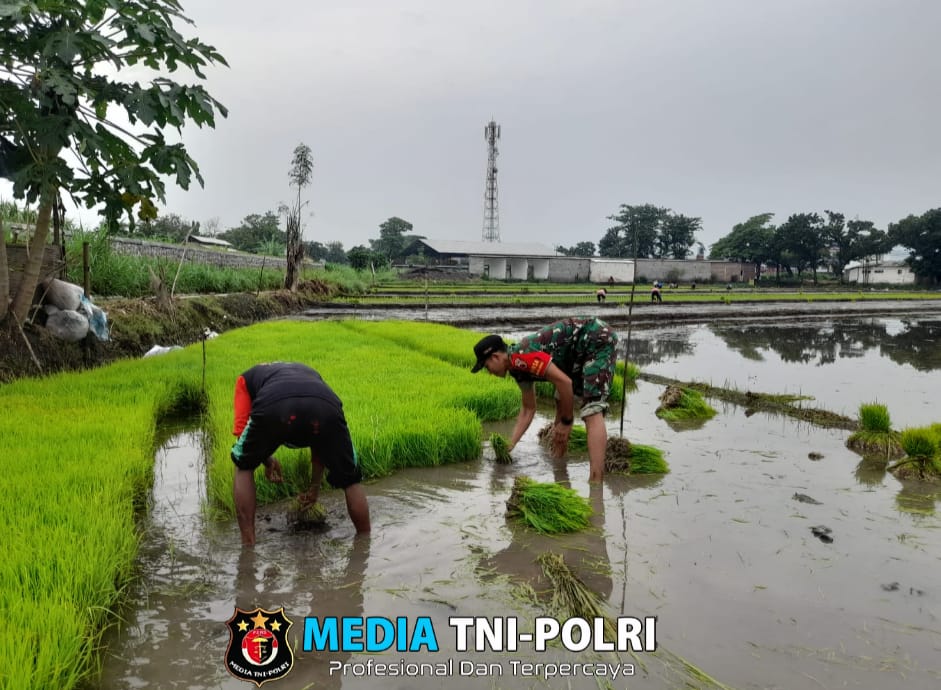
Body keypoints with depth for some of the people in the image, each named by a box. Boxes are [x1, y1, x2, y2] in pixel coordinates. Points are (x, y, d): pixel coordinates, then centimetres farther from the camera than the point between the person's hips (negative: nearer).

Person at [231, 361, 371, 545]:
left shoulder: (246, 378, 41)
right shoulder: (309, 372, 47)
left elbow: (243, 432, 27)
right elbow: (320, 439, 48)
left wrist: (267, 461, 43)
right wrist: (315, 487, 55)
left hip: (273, 407, -1)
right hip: (327, 407, 2)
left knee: (243, 467, 30)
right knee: (351, 481, 25)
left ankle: (248, 544, 27)